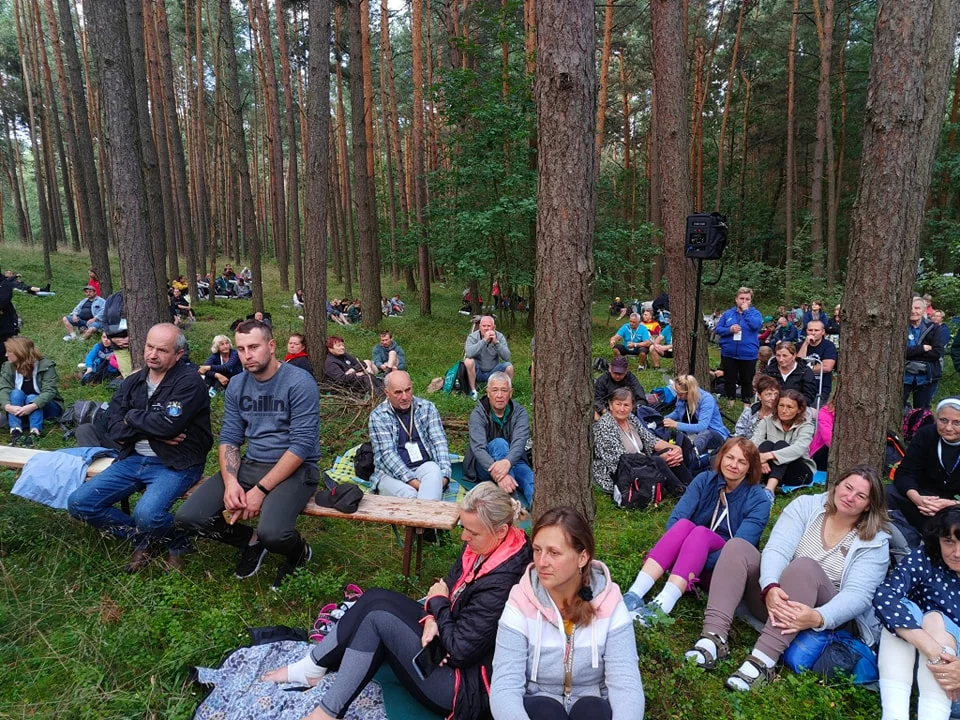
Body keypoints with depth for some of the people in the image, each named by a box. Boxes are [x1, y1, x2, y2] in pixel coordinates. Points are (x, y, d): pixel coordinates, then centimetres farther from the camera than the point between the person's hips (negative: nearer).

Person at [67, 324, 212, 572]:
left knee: (147, 515, -31)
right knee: (78, 503, -1)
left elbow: (168, 424, -25)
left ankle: (177, 542, 4)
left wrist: (132, 417, -6)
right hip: (134, 459, 8)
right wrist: (153, 432, -16)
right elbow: (114, 428, 0)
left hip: (175, 464, -7)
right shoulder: (133, 382, 9)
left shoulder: (189, 382, -12)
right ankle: (144, 538, 13)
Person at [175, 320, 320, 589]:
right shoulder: (236, 385, 6)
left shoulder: (300, 383, -14)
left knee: (271, 533, -32)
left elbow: (302, 445, -18)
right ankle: (251, 542, 15)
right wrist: (231, 481, -14)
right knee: (188, 517, -11)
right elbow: (229, 438, 5)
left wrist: (261, 490, -21)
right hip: (250, 465, 6)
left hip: (295, 468, -6)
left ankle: (298, 552, 6)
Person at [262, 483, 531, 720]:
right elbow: (449, 584, 7)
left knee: (378, 618, -15)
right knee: (376, 598, 0)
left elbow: (460, 650, -27)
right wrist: (431, 617, -12)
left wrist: (438, 603, -11)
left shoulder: (500, 583, -32)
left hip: (467, 686, -9)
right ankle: (312, 667, 12)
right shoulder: (482, 545, -6)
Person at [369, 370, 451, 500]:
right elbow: (387, 454, -9)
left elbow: (439, 442, 1)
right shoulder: (378, 416, 0)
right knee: (408, 494, -36)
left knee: (434, 470, -34)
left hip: (424, 467, 2)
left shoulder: (427, 407, 8)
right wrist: (413, 481, -21)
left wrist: (444, 475, -15)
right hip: (391, 473, -2)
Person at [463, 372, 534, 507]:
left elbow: (520, 441, -22)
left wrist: (507, 462, -46)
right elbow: (478, 448, -26)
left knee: (530, 477, -31)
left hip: (512, 462, 2)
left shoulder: (519, 412, -4)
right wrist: (498, 474, -45)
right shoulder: (478, 414, -10)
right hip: (484, 467, -2)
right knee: (499, 443, -33)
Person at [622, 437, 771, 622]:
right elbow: (675, 519, -11)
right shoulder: (705, 480, -2)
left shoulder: (759, 500, -10)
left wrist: (697, 565, -30)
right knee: (683, 524, -31)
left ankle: (661, 606, -51)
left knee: (700, 532, -34)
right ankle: (634, 594, -45)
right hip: (692, 551, 2)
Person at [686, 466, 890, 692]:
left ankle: (762, 661, -45)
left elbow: (858, 595, -16)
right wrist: (770, 587, -34)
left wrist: (818, 618, -37)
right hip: (775, 598, 3)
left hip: (825, 618, -3)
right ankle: (714, 637, -36)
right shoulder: (806, 506, 1)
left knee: (804, 566, -34)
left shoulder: (876, 542, -4)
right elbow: (776, 549, -12)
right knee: (737, 546, -21)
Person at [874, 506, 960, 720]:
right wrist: (932, 648, -36)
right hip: (912, 655, 0)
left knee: (936, 619, -26)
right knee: (904, 607, -26)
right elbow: (883, 596, -25)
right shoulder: (924, 559, -9)